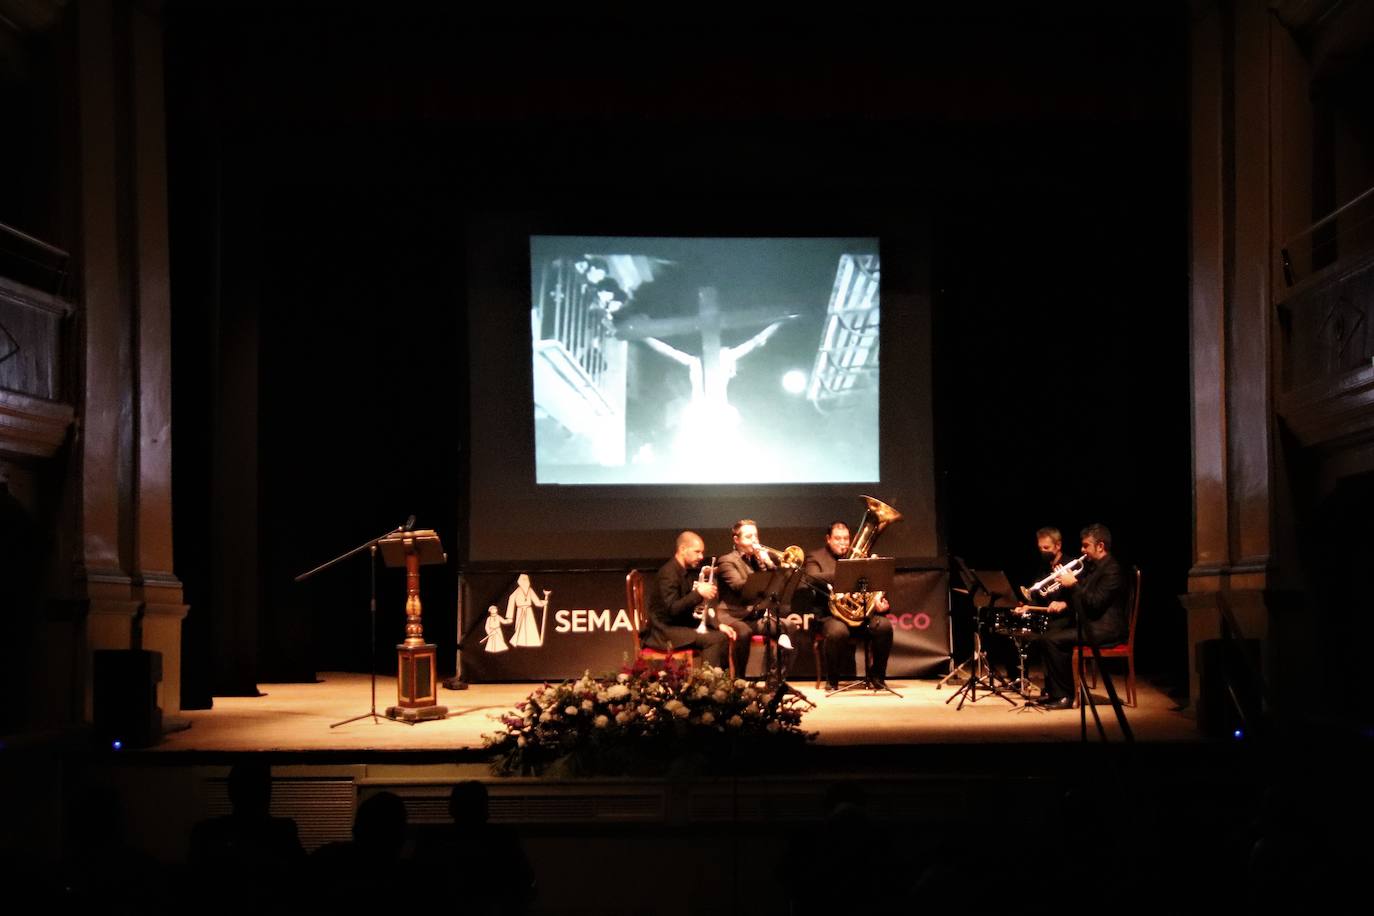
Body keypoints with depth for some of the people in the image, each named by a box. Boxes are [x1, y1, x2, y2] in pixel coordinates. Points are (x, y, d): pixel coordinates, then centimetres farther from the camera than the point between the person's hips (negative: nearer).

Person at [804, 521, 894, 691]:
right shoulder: (815, 557, 9)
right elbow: (813, 579, -11)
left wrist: (878, 598, -7)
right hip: (831, 613, -4)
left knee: (884, 626, -25)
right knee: (838, 631, -37)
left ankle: (877, 676, -5)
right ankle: (832, 680, -13)